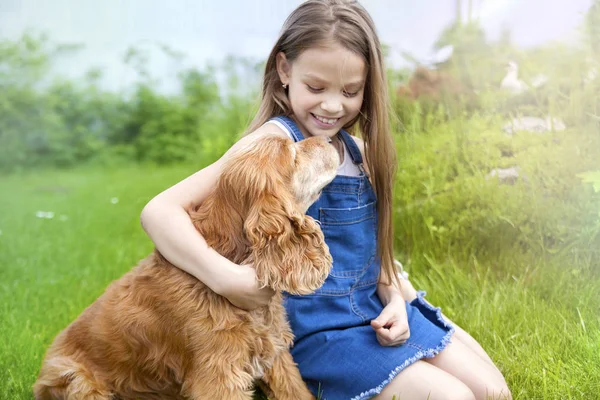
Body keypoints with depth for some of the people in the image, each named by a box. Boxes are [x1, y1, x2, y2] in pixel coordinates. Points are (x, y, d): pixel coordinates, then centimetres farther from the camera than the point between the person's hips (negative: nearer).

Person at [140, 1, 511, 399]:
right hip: (319, 331, -7)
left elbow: (373, 246, 12)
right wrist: (228, 277, -38)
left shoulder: (358, 149, 4)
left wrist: (395, 299, -5)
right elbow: (160, 211, -26)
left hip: (376, 309, 7)